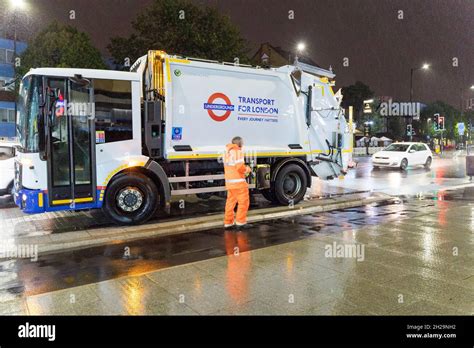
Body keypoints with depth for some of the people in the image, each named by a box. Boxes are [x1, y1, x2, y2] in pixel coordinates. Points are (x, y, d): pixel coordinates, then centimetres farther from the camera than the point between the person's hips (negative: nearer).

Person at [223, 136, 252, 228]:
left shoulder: (227, 152, 16)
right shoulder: (238, 152, -12)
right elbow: (240, 167, -21)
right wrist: (248, 169, -2)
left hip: (229, 181, 8)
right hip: (238, 182, -8)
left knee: (230, 202, 14)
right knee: (243, 201, 1)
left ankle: (228, 222, 17)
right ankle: (240, 221, 3)